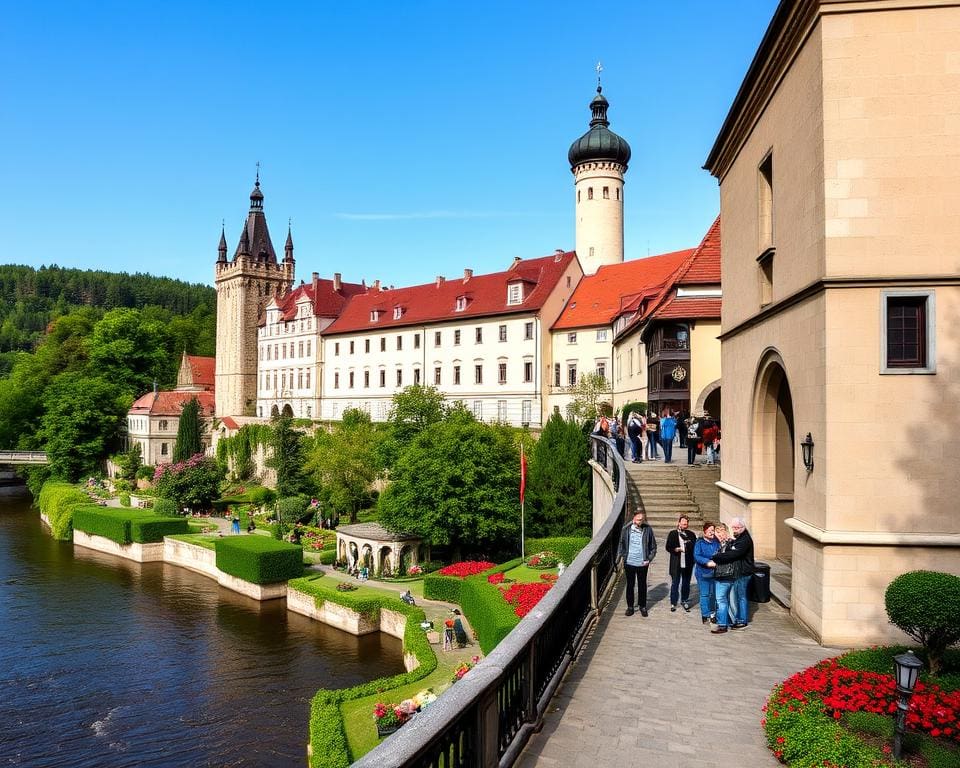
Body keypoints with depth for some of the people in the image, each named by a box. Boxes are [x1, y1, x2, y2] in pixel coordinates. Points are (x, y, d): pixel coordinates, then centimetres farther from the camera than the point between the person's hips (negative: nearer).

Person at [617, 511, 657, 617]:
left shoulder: (648, 530, -8)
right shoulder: (626, 529, -5)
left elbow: (653, 547, 0)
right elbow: (622, 544, 5)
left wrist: (649, 559, -8)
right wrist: (619, 556, -4)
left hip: (642, 563, -1)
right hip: (629, 563, 1)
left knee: (642, 586, 12)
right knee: (630, 585, 12)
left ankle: (642, 606, 27)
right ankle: (630, 606, 24)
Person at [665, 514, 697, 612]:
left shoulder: (691, 535, 6)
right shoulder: (672, 533, 2)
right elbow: (668, 547, 0)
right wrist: (675, 549, -18)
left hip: (688, 563, 2)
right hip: (676, 563, -2)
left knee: (686, 584, 12)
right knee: (675, 583, 4)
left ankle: (685, 601, 27)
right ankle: (673, 603, 14)